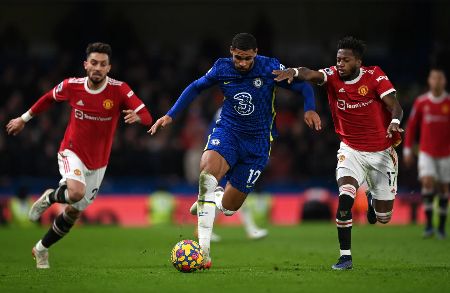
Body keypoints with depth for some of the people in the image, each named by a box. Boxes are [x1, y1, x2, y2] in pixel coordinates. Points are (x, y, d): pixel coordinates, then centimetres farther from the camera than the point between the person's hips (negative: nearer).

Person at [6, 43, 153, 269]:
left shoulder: (119, 90, -16)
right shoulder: (72, 86, -12)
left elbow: (147, 117, -20)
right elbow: (49, 98, 9)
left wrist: (137, 116, -44)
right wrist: (24, 119, 19)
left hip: (98, 163, 2)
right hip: (72, 152, -2)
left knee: (74, 212, 10)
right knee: (76, 192, -33)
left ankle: (41, 249, 32)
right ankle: (50, 197, 2)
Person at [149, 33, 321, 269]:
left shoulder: (270, 68, -11)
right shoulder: (221, 68, -5)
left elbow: (303, 87, -4)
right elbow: (196, 87, 12)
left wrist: (309, 109, -25)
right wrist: (170, 115, 8)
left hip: (257, 142, 0)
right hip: (227, 132, 0)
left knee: (229, 207, 0)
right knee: (208, 171, -34)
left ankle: (211, 199, 41)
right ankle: (203, 247, -33)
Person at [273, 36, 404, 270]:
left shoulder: (374, 76, -12)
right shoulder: (333, 77, -10)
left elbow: (395, 106, -19)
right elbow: (311, 75, -30)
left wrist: (394, 122, -41)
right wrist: (293, 71, -53)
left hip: (381, 152, 0)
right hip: (351, 150, 0)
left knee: (383, 217, 4)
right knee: (345, 197, -26)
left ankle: (373, 197, 43)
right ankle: (346, 257, -14)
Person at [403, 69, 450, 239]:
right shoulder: (421, 102, 1)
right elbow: (411, 126, 8)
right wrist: (407, 150, 6)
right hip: (426, 152, 0)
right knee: (427, 182, -17)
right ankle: (429, 224, -14)